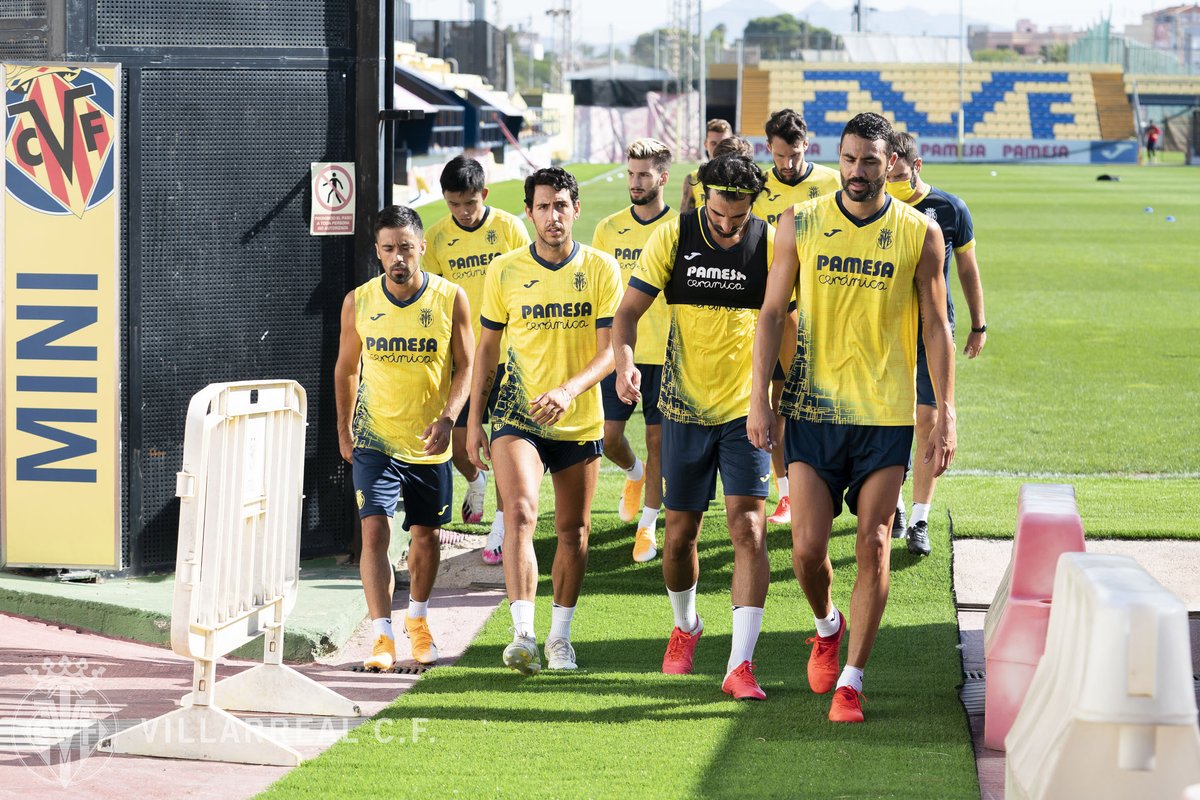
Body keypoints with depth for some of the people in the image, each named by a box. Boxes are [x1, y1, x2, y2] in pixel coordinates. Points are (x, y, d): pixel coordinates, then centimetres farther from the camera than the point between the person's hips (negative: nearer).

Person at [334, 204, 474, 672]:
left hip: (429, 443, 1)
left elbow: (465, 365, -3)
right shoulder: (358, 303, -5)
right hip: (375, 440, -1)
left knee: (426, 534, 13)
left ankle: (417, 620, 37)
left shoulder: (450, 299, -7)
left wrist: (447, 417, -17)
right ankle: (382, 637, -15)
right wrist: (344, 432, 9)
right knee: (374, 530, -15)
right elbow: (346, 369, 8)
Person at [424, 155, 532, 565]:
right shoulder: (436, 237, -2)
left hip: (506, 352, -2)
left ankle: (500, 528, 2)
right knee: (456, 440, 3)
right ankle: (475, 482, 36)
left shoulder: (509, 227, -4)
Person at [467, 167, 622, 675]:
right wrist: (473, 421, 6)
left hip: (580, 422, 1)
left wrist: (568, 390, -26)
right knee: (520, 512, -21)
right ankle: (523, 635, -28)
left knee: (574, 531, 9)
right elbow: (487, 347, 8)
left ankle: (560, 635, 26)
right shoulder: (505, 271, -1)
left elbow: (608, 351, -8)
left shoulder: (601, 269, -3)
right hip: (517, 417, -1)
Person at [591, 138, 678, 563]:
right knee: (608, 435, -1)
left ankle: (647, 526, 13)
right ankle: (634, 473, 33)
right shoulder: (608, 230, 4)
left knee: (658, 439, 2)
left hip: (665, 353, -2)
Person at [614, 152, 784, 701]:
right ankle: (685, 626, 39)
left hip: (746, 409, -1)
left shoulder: (771, 245, -6)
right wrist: (624, 362, -24)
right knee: (681, 531, 9)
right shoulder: (673, 237, -6)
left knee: (747, 526, -14)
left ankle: (741, 665, -17)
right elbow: (629, 310, -5)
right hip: (685, 408, 1)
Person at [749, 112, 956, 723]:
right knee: (808, 546, -3)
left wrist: (946, 414, -2)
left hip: (885, 414, -1)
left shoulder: (920, 234, 0)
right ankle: (826, 626, 29)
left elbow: (935, 328, 4)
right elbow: (772, 312, 5)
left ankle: (852, 679, 7)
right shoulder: (800, 225, 2)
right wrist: (760, 397, -3)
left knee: (873, 547, -3)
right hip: (812, 409, 1)